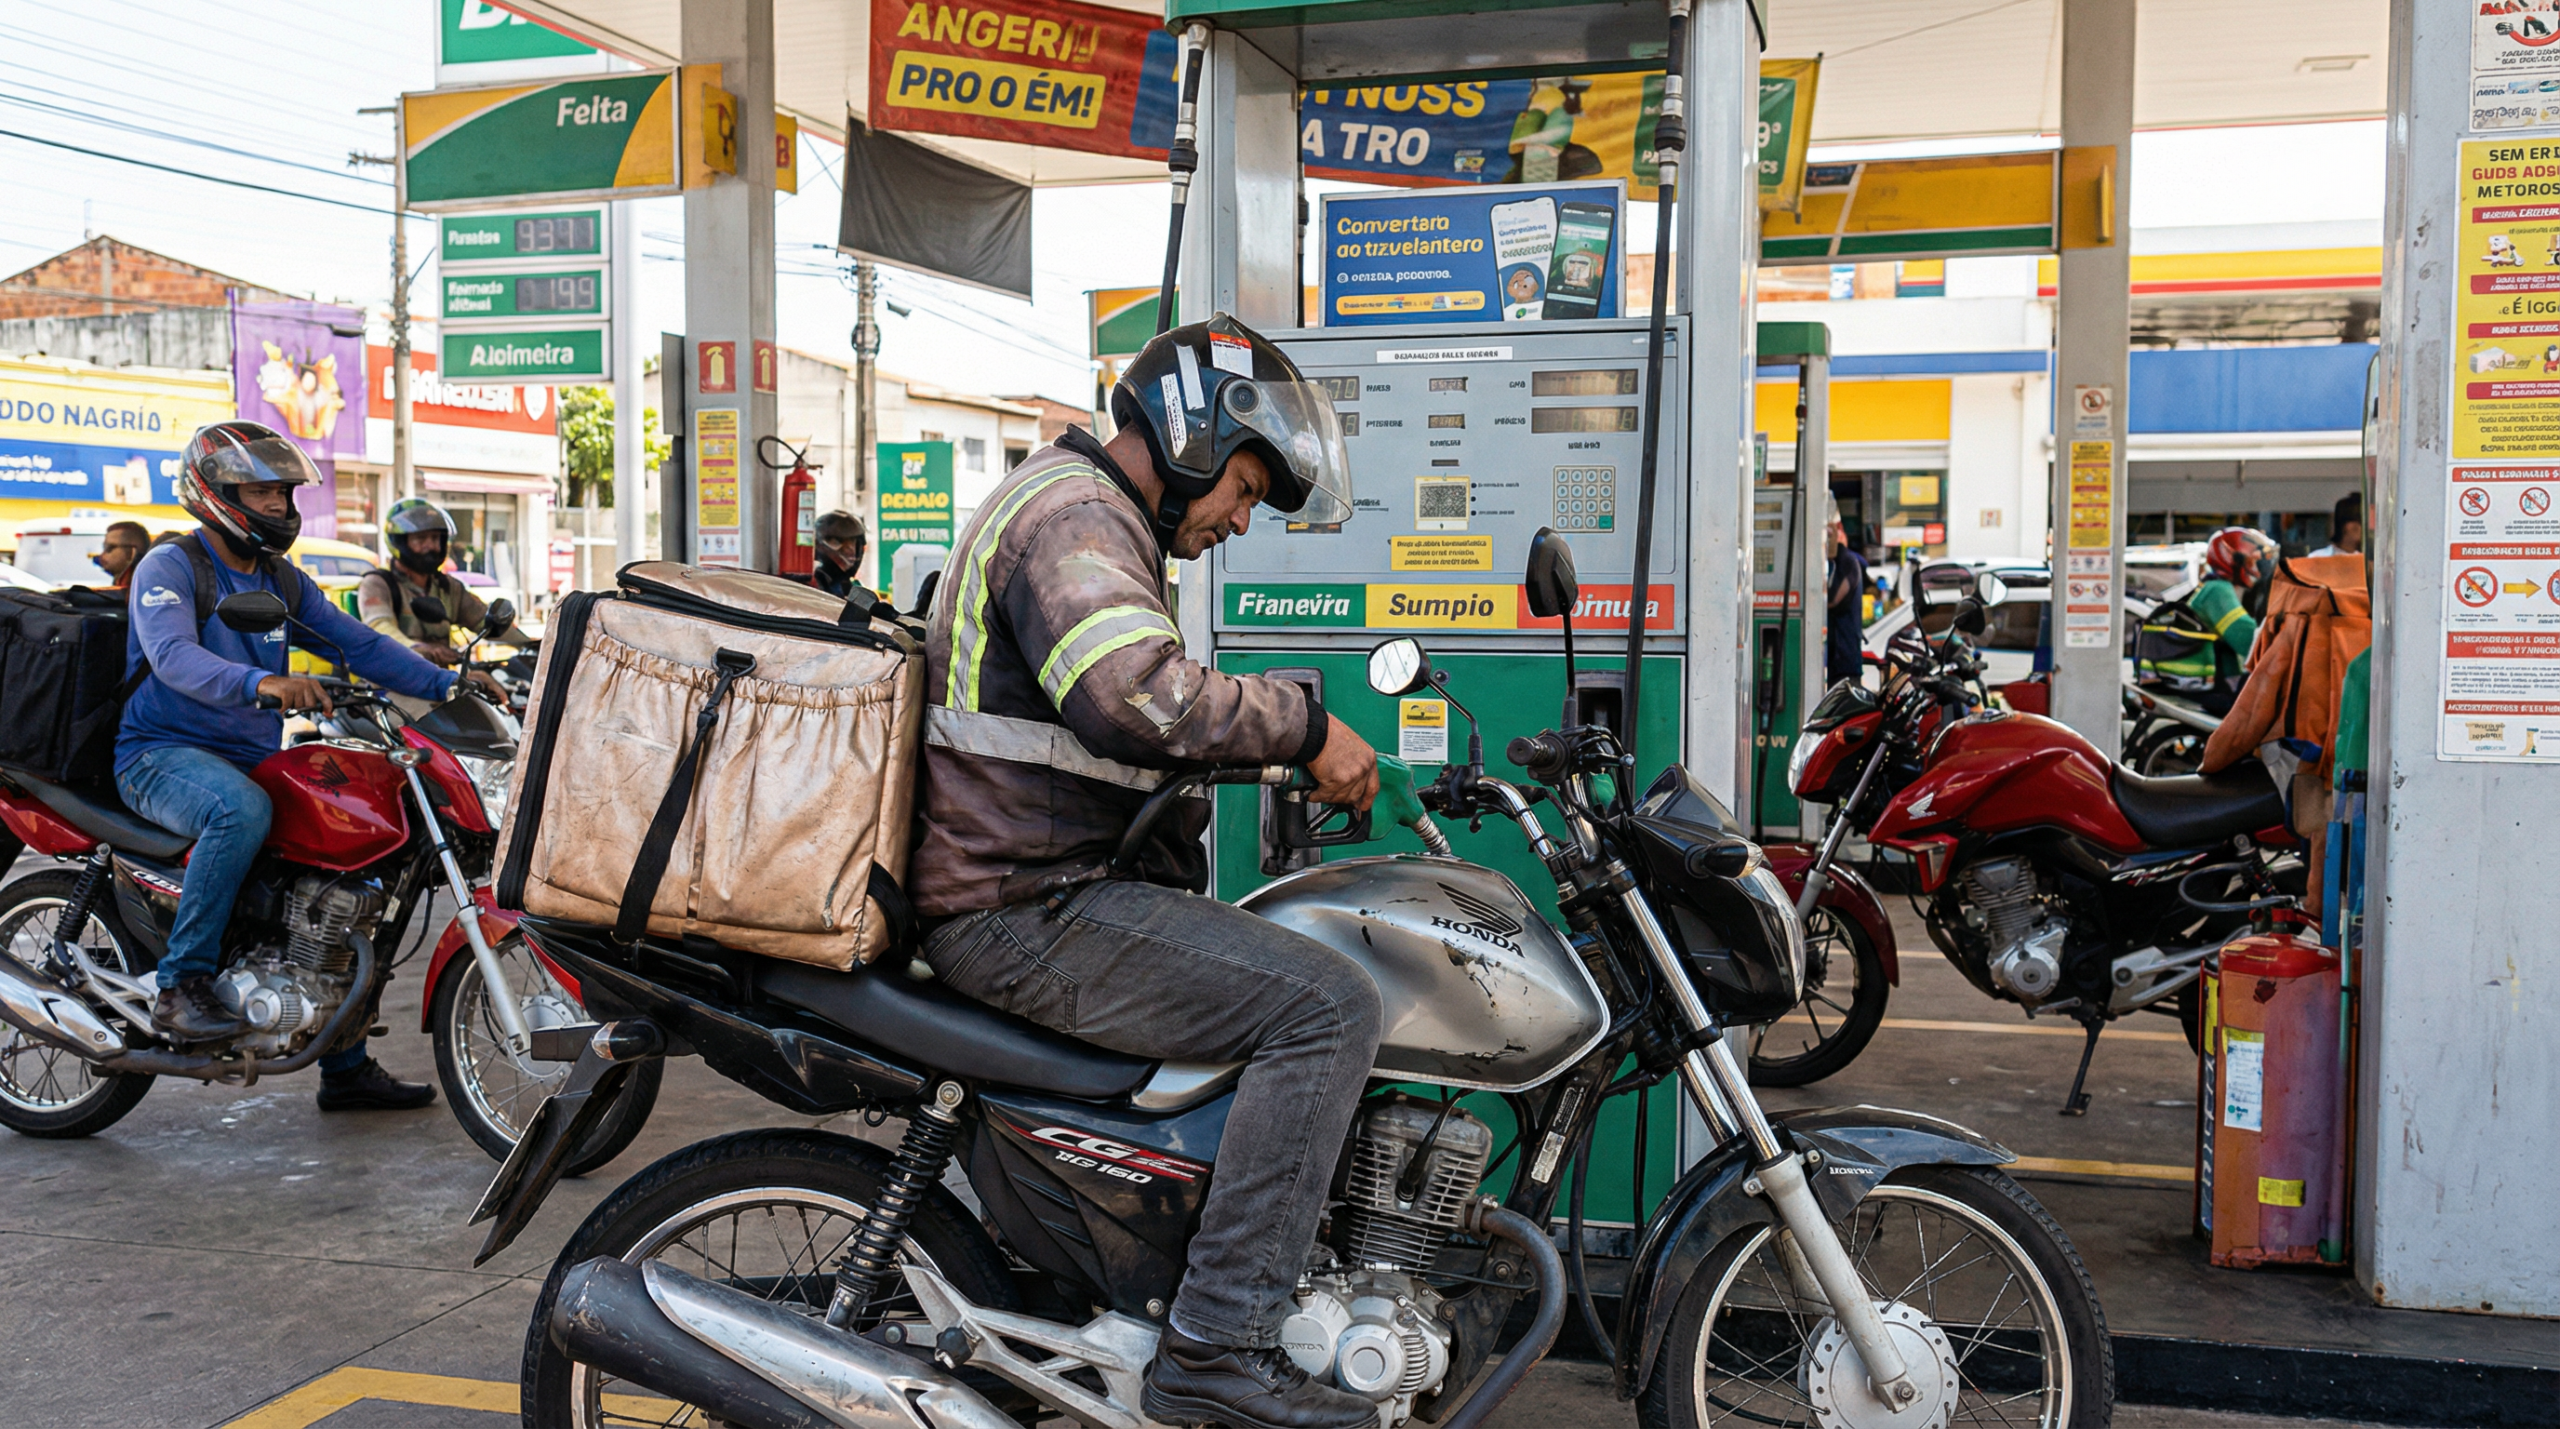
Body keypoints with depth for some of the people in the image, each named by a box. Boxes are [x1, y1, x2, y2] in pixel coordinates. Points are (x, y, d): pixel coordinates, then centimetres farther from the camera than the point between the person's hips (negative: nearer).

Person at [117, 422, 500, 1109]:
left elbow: (359, 644, 9)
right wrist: (261, 682, -44)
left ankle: (345, 1065, 11)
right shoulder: (168, 567, -7)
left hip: (254, 759, 8)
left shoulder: (285, 582, 15)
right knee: (241, 809, -40)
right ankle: (181, 986, -28)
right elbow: (172, 655, -26)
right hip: (163, 754, -8)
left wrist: (448, 683, -6)